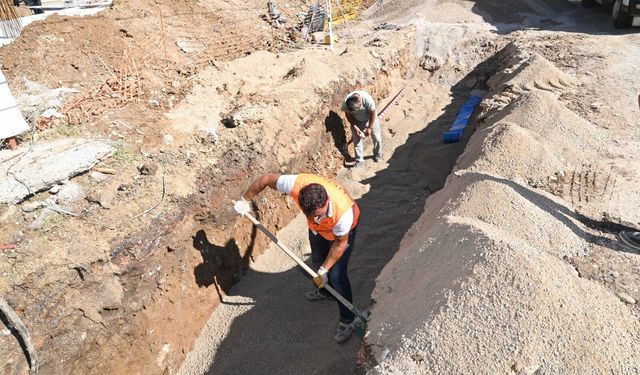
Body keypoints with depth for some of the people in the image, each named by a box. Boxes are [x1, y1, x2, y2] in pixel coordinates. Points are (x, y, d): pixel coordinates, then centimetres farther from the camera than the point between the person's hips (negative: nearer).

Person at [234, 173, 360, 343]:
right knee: (318, 261, 22)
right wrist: (245, 200, -10)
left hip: (343, 228, -4)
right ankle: (326, 291, 52)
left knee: (336, 275, -8)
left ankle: (347, 319, 13)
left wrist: (324, 270, -20)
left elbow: (341, 243, -26)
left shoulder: (343, 212, -46)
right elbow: (266, 178, -23)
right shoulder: (296, 184, -41)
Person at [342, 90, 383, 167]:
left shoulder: (367, 99, -39)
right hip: (356, 121, 1)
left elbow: (372, 114, -23)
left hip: (370, 119, -1)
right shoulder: (345, 103, -32)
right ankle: (359, 160, 16)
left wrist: (370, 128, -18)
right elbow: (348, 115, -13)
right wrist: (355, 127, -18)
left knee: (376, 138, 10)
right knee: (356, 140, 1)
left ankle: (378, 154, 35)